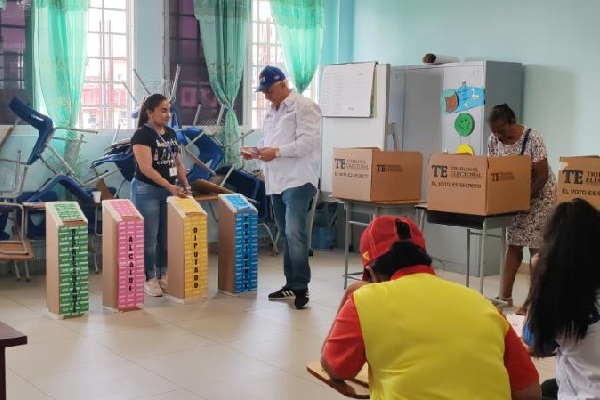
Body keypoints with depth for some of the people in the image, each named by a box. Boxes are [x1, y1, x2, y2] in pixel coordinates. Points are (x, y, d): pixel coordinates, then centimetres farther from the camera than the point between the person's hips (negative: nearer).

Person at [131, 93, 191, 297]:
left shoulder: (171, 133, 11)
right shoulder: (142, 135, -12)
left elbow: (178, 162, 16)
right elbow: (146, 168, -19)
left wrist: (185, 184, 1)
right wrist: (169, 186, -24)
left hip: (169, 191, 7)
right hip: (147, 191, -7)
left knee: (166, 236, 11)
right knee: (148, 238, 0)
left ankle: (163, 275, 22)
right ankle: (150, 279, 9)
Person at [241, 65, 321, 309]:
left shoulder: (304, 107, -7)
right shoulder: (271, 111, 20)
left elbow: (308, 141, -17)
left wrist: (276, 152, -20)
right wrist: (256, 150, 6)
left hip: (298, 180, -9)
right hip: (277, 182, 9)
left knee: (294, 233, -17)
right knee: (286, 235, 12)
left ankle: (301, 287, -10)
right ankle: (291, 284, 20)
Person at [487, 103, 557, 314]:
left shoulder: (532, 139, -23)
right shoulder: (494, 140, -6)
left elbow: (542, 176, -21)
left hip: (539, 196, -5)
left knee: (536, 248, -3)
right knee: (513, 245, 6)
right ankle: (505, 296, 10)